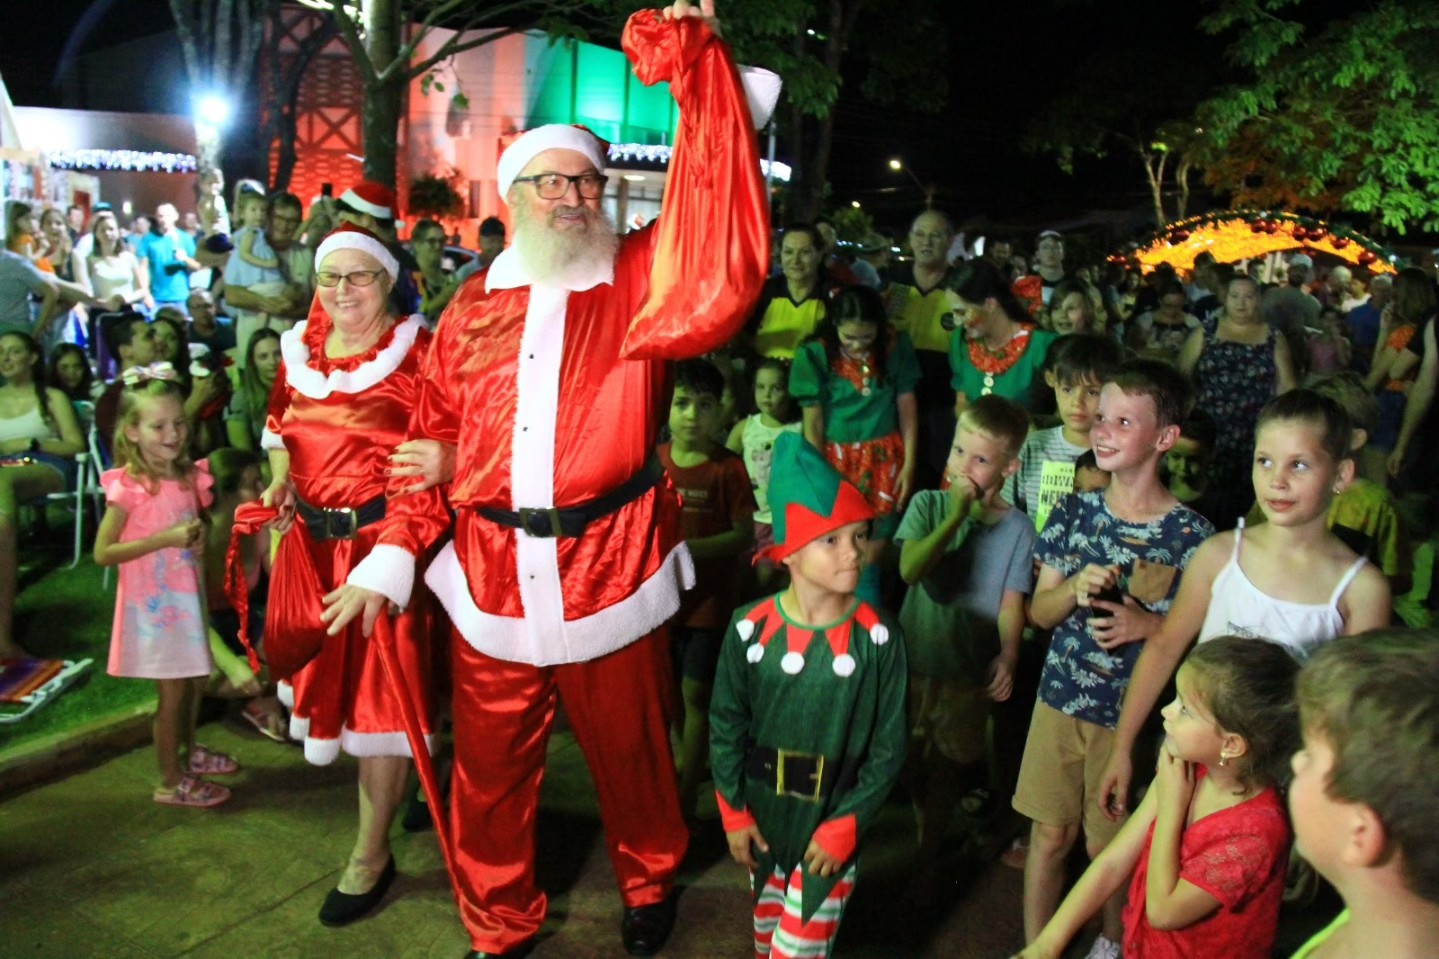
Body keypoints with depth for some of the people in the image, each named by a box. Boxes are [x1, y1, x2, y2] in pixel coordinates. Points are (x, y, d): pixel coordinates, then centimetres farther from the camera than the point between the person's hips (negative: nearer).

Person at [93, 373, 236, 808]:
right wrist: (166, 539, -25)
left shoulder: (190, 477, 1)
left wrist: (198, 535, -2)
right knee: (173, 690, 2)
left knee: (194, 678, 21)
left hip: (188, 592, 7)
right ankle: (170, 783, 18)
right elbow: (102, 553, -19)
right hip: (153, 600, -7)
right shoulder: (129, 486, -18)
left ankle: (189, 752, 43)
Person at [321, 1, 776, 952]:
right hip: (490, 577, 3)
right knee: (491, 767, 14)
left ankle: (650, 882, 44)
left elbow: (726, 269, -21)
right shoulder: (474, 308, 7)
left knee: (629, 749, 16)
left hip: (612, 569, -2)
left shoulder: (640, 282, 0)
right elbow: (434, 443, 9)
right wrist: (392, 558, 1)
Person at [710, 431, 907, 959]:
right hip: (763, 813, 2)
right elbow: (726, 725, -1)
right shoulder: (751, 629, -12)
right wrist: (733, 812, -1)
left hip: (832, 822, -2)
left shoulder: (878, 637, -15)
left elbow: (889, 747, -9)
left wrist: (845, 826, -11)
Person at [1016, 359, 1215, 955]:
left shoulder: (1191, 534, -12)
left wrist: (1147, 625, -23)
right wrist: (1075, 587, -19)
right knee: (1050, 833, 12)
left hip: (1134, 713, -2)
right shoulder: (1073, 512, -3)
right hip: (1061, 699, 2)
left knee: (1110, 845, 14)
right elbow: (1039, 612, 2)